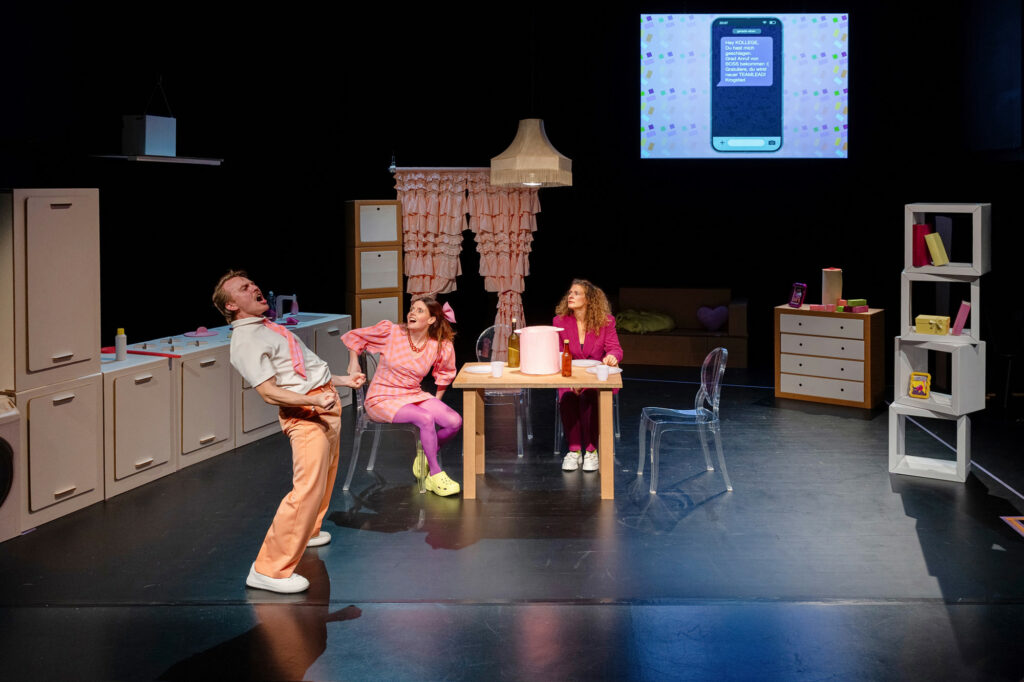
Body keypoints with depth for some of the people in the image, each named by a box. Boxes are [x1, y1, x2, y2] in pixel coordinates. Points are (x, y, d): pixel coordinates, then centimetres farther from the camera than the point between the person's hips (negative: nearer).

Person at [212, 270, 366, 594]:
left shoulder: (267, 327, 19)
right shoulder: (245, 341, -13)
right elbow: (269, 392, -20)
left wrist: (341, 380, 23)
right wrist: (316, 399, -30)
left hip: (325, 402, 10)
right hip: (305, 414, -10)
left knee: (324, 477, 22)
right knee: (307, 489, -17)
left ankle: (307, 532, 42)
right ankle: (270, 569, -15)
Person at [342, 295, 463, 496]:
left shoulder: (439, 347, -2)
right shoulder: (390, 332, -10)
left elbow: (445, 374, 19)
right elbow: (354, 337, 5)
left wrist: (436, 402, 13)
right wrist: (353, 364, -3)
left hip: (413, 396, 5)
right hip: (382, 400, -4)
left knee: (455, 422, -17)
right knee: (426, 419, -30)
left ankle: (424, 454, 11)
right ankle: (435, 474, -14)